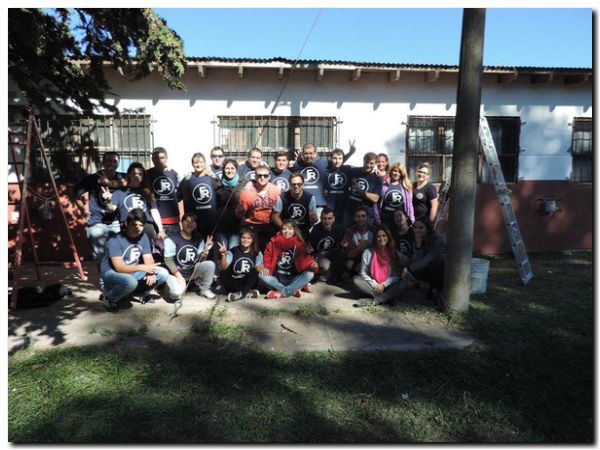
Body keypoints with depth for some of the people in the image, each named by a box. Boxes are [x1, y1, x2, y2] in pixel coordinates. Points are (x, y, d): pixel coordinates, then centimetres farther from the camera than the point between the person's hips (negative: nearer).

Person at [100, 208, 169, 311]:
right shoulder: (115, 240, -22)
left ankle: (138, 291, 10)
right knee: (130, 281, -39)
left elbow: (149, 259, -6)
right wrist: (142, 267, -34)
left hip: (133, 272, 6)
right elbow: (119, 267, -28)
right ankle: (109, 298, -8)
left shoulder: (143, 237, -4)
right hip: (112, 273, -6)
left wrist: (151, 272, -27)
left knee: (163, 273, -12)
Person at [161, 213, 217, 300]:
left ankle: (204, 289, 3)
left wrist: (206, 250, -22)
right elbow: (168, 260, -15)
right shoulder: (172, 239, -14)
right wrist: (179, 276, -21)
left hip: (192, 271, 5)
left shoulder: (198, 240, 0)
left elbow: (200, 260, -2)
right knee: (177, 293, -31)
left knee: (210, 264, -19)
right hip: (175, 273, -5)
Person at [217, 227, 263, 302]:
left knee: (254, 271, -27)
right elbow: (224, 268, -16)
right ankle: (247, 293, -28)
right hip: (233, 283, 0)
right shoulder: (233, 251, -5)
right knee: (224, 273, -29)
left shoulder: (257, 253, 0)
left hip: (248, 284, 0)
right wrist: (224, 255, -34)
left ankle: (240, 293, -32)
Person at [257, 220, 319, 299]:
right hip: (277, 278, 0)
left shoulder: (299, 245, 2)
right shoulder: (274, 242, 2)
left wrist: (312, 265, -26)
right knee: (261, 275, -27)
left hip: (292, 279, 0)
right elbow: (267, 256, 3)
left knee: (310, 274, -25)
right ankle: (294, 290, -22)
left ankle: (282, 292, -25)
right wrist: (266, 268, -16)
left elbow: (304, 259, -4)